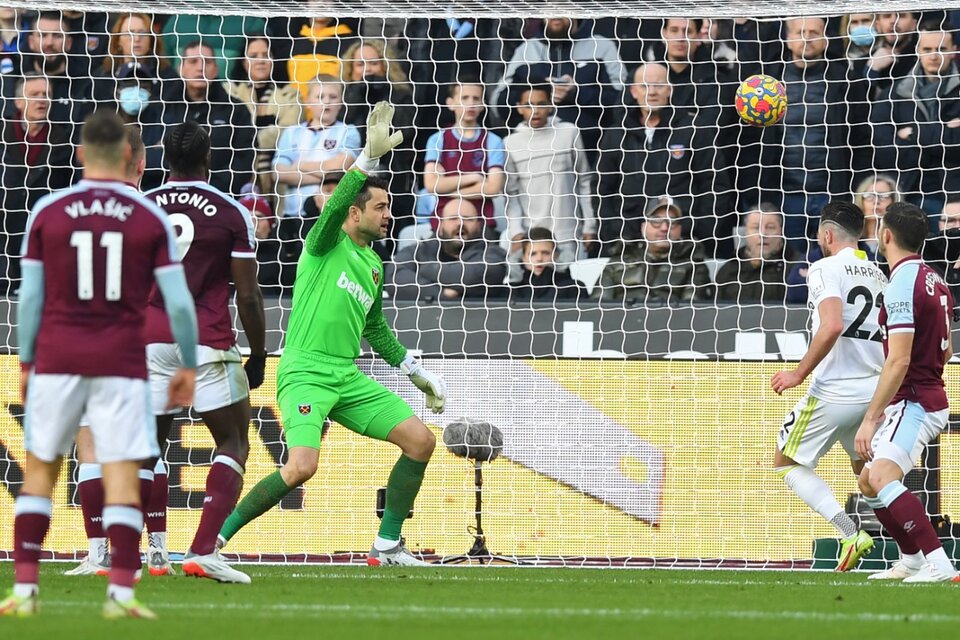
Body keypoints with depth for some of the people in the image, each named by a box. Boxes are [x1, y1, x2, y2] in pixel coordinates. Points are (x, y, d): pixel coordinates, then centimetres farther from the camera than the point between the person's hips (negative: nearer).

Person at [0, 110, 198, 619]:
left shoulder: (47, 213, 1)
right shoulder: (150, 218, 0)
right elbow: (179, 302, -1)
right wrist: (188, 367, 10)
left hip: (57, 359, 1)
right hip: (121, 363, -1)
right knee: (122, 476, 0)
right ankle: (121, 591, -9)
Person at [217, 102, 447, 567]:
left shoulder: (373, 265, 19)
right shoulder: (326, 244, -2)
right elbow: (335, 206, -25)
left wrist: (416, 372, 30)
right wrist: (369, 158, -35)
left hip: (348, 377, 8)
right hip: (305, 371, -8)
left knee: (421, 440, -2)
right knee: (302, 467, -26)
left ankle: (387, 546, 7)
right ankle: (218, 536, -12)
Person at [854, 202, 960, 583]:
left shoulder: (902, 284, -16)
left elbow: (898, 360, -22)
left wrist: (871, 419, -22)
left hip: (914, 404, -10)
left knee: (882, 477, -27)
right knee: (869, 483, 20)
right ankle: (911, 561, 32)